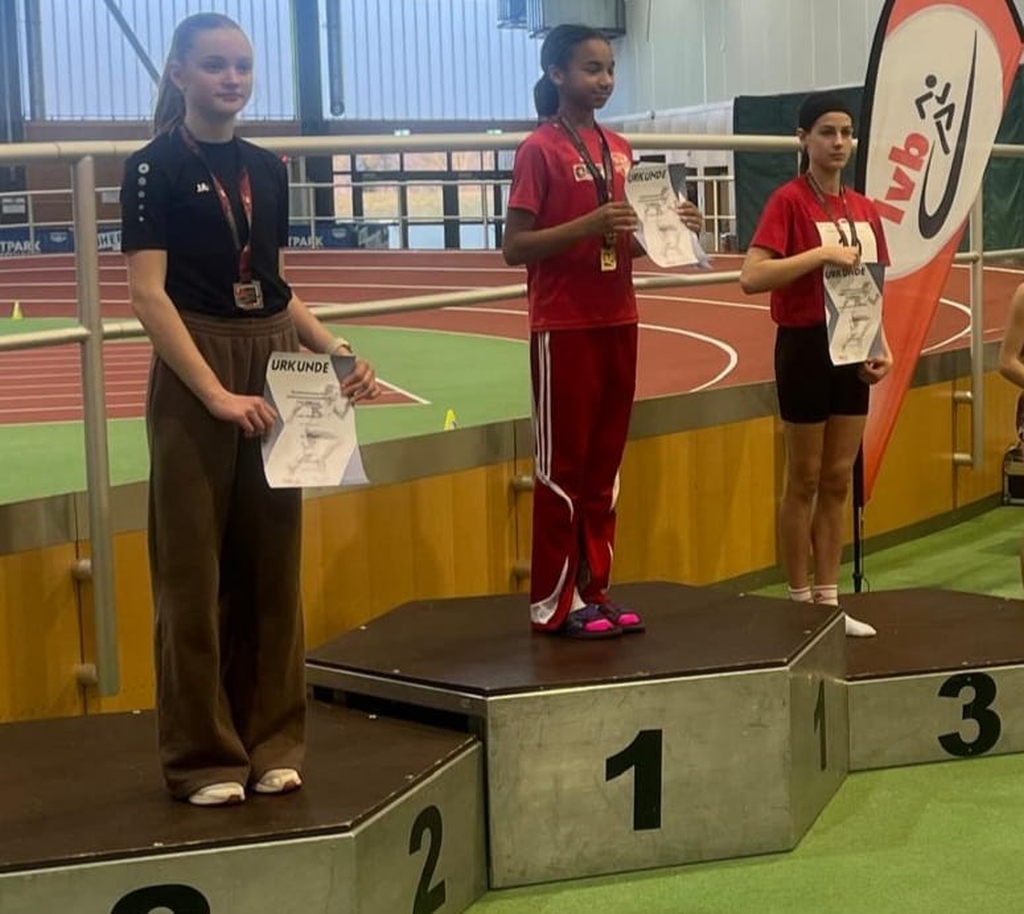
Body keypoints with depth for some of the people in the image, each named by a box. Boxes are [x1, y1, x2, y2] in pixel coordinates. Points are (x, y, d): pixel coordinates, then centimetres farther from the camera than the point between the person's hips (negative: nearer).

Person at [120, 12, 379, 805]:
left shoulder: (267, 168, 11)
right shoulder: (155, 168, -7)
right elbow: (148, 295, -14)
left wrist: (335, 350, 2)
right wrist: (217, 392, -20)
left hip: (275, 369, 6)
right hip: (196, 374, -6)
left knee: (272, 563, 9)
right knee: (197, 569, -1)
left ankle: (272, 740, 19)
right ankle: (202, 754, 9)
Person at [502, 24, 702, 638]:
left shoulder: (619, 149, 12)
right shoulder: (540, 149, -10)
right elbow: (515, 247, -14)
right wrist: (589, 224, -25)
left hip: (618, 323, 7)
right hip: (564, 329, -7)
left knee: (605, 464, 11)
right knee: (563, 466, 0)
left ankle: (595, 590, 19)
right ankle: (555, 603, 8)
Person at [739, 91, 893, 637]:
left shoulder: (864, 208, 9)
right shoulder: (789, 200, -11)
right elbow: (751, 278, -22)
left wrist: (882, 347, 2)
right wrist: (822, 253, -25)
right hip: (806, 347, -6)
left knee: (838, 480, 11)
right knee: (805, 481, 3)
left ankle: (829, 600, 19)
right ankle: (800, 602, 13)